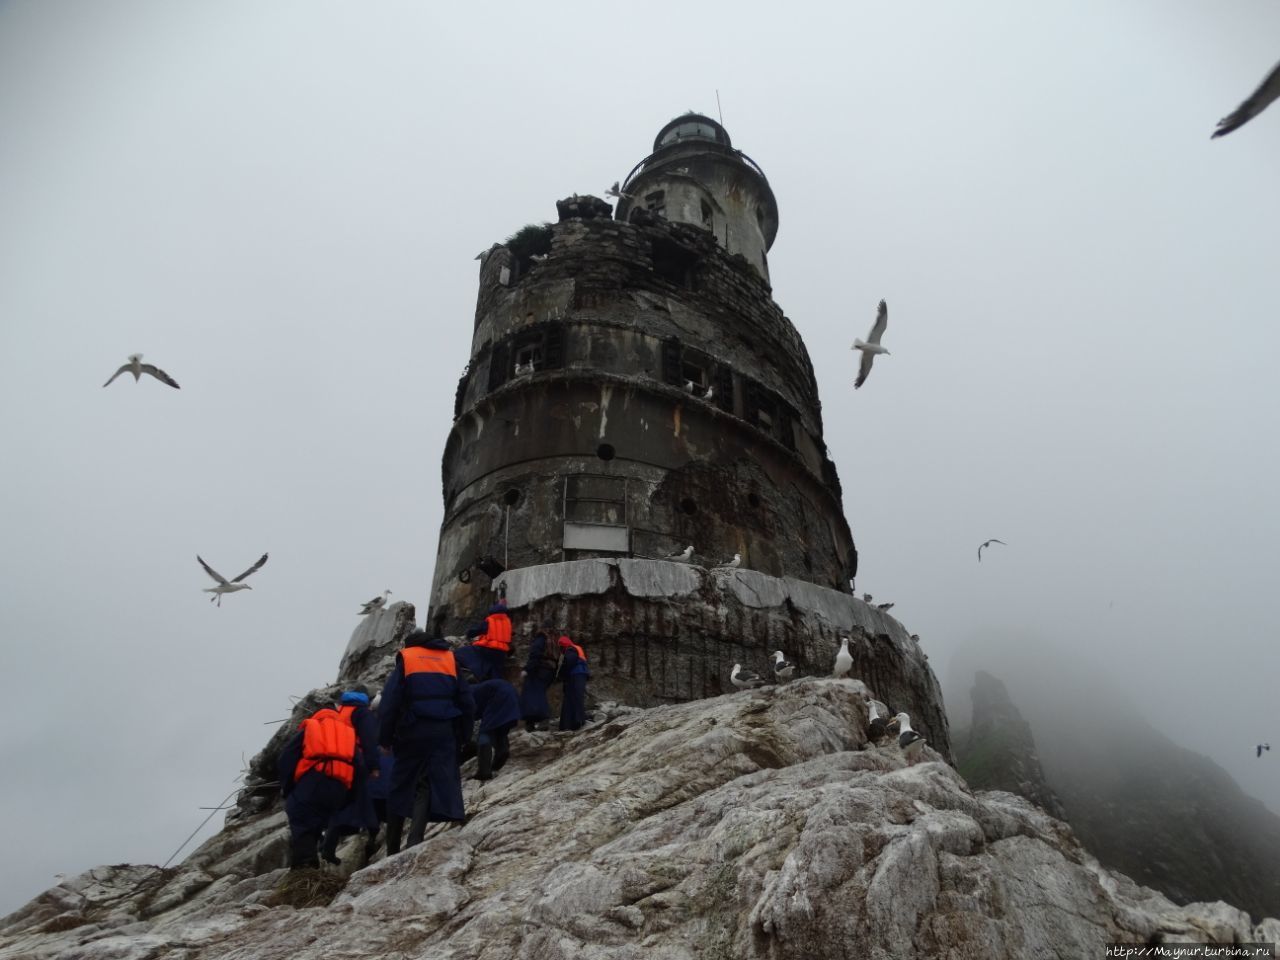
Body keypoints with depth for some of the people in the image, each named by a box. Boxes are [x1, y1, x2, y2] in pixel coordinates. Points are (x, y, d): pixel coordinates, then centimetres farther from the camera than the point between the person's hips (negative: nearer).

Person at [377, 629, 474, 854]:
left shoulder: (405, 659, 6)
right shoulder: (450, 659, 13)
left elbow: (389, 703, -3)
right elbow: (467, 703, 10)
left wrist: (385, 739, 3)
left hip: (412, 732, -1)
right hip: (444, 732, 1)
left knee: (401, 787, 12)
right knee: (436, 784, -1)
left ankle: (393, 849, 18)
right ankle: (415, 838, -19)